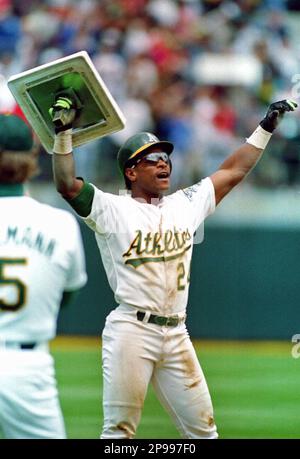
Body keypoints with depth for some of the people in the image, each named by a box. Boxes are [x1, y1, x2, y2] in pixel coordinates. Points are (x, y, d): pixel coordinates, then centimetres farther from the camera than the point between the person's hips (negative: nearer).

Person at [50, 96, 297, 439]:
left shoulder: (186, 204, 16)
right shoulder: (113, 210, 0)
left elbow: (233, 172, 20)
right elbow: (67, 185, -11)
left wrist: (266, 128, 20)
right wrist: (63, 134, -17)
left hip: (176, 334, 5)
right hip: (131, 330, -5)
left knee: (202, 429, 6)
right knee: (119, 431, -5)